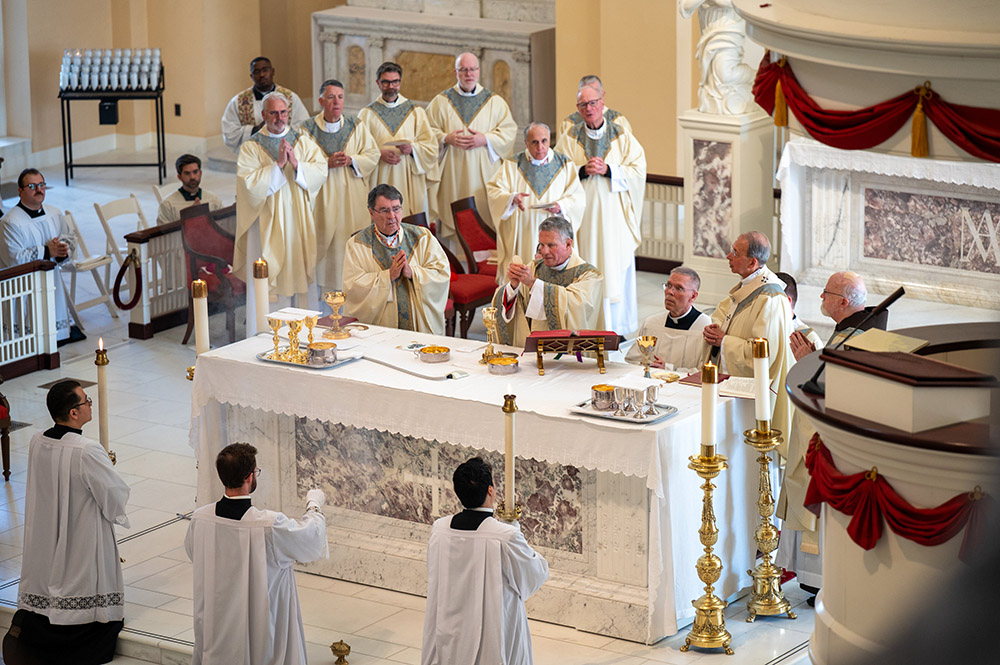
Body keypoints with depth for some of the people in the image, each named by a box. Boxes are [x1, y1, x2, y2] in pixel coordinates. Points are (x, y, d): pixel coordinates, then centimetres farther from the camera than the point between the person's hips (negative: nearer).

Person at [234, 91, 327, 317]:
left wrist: (296, 164, -17)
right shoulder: (252, 146, -1)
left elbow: (321, 171, -2)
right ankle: (260, 333, 2)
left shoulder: (303, 140, 8)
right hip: (266, 220, -3)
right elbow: (248, 182, -13)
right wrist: (278, 165, -17)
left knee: (304, 272, 7)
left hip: (299, 219, 3)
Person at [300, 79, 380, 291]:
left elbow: (372, 154, 4)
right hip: (322, 195, -1)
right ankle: (327, 287, 7)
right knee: (324, 240, -1)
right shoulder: (308, 129, -1)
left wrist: (351, 160, -13)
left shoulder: (357, 126, 4)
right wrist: (327, 163, -17)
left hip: (351, 193, 2)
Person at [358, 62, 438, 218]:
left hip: (410, 181, 1)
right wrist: (380, 153, -15)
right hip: (380, 180, -1)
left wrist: (412, 148, -13)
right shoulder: (367, 114, 8)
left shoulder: (416, 112, 11)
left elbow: (431, 146, 7)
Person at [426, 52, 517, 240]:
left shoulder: (495, 102, 10)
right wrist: (446, 139, -12)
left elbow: (509, 130, 5)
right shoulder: (441, 101, 10)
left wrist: (485, 139, -11)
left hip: (484, 171, 0)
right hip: (452, 173, 0)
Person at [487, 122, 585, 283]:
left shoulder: (565, 164, 8)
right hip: (521, 236, 0)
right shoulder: (512, 165, 7)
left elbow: (576, 196, 3)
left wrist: (560, 206, -17)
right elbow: (493, 191, 0)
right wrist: (512, 198, -20)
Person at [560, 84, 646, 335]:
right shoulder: (569, 139, 8)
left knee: (616, 271, -1)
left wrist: (608, 170, -13)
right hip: (583, 216, 0)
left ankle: (617, 327, 5)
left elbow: (638, 170, 0)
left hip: (613, 214, 0)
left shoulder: (622, 136, 6)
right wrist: (583, 170, -13)